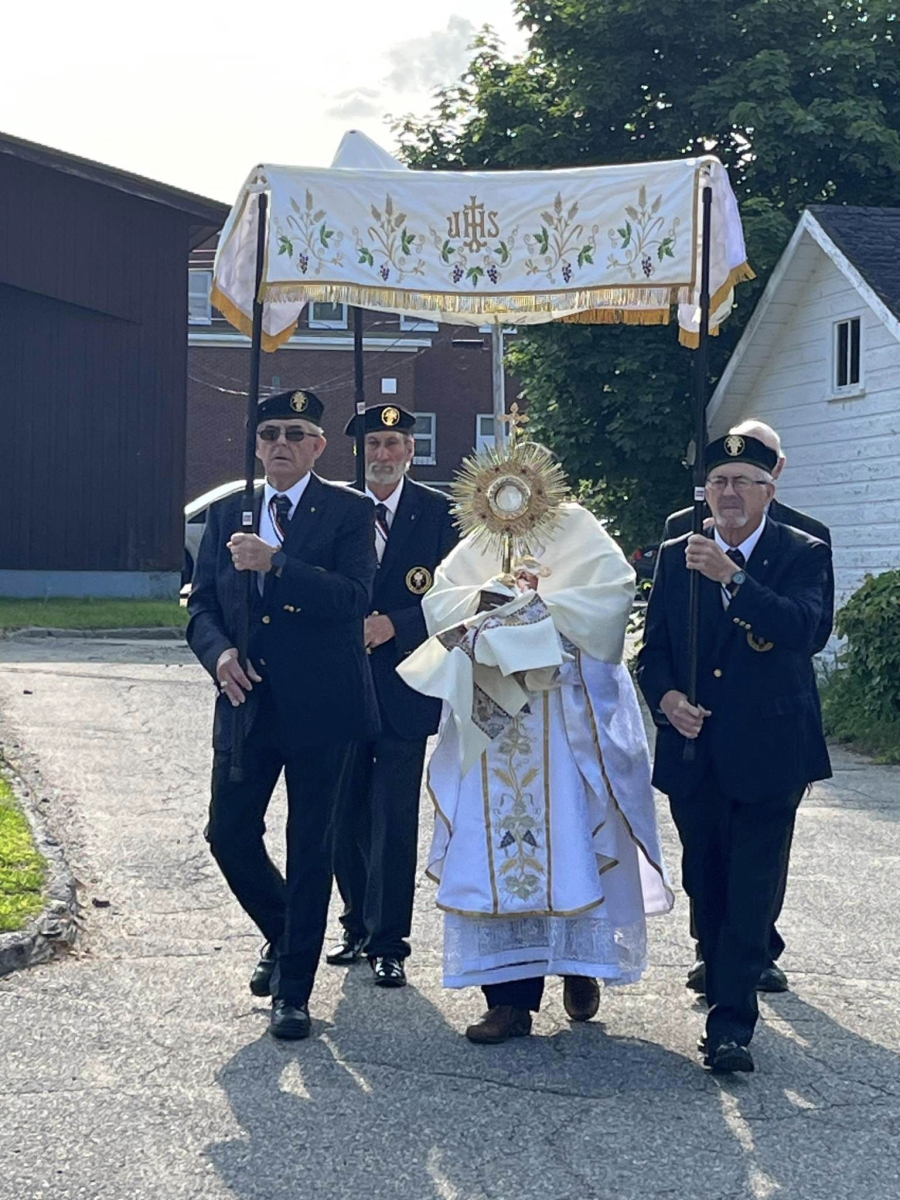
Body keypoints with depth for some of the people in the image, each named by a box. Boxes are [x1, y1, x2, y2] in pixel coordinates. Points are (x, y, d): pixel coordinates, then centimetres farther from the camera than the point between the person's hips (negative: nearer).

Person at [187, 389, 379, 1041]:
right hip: (247, 704, 4)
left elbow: (355, 598, -17)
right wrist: (219, 653, -10)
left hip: (320, 710, -4)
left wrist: (275, 563, -25)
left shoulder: (349, 512, -4)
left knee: (310, 851, 3)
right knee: (230, 837, 5)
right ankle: (284, 938, 33)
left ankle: (294, 992, 12)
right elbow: (201, 604, 10)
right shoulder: (227, 515, 10)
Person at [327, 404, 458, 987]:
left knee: (394, 820, -3)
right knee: (347, 816, 11)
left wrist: (393, 625, -15)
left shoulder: (439, 513, 1)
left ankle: (389, 944, 4)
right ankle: (358, 924, 27)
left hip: (402, 688, -2)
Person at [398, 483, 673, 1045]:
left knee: (572, 842, -2)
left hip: (569, 723, -3)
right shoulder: (476, 548, 15)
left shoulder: (579, 534, 4)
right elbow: (438, 603, 5)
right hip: (492, 722, 3)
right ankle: (510, 996, 0)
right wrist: (483, 597, -13)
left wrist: (540, 605, -13)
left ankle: (582, 966, 19)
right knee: (493, 849, -2)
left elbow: (610, 596, -10)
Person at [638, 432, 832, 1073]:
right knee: (706, 888, 11)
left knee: (752, 891, -6)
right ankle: (731, 1001, 26)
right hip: (695, 751, 4)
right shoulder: (676, 556, 8)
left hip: (768, 754, -4)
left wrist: (733, 577, -29)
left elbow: (802, 628, -21)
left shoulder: (803, 554, -2)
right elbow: (653, 648, 11)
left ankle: (730, 1026, -4)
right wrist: (665, 695, -9)